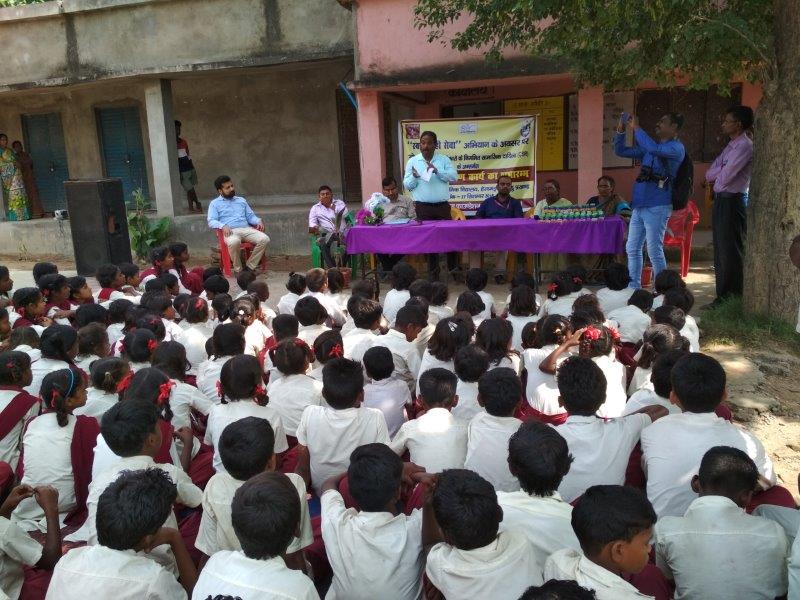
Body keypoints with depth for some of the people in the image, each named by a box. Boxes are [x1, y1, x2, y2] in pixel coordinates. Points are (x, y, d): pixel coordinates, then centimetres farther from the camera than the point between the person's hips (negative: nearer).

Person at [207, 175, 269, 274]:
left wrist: (258, 221, 0)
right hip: (230, 231, -4)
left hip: (246, 229, 4)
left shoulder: (241, 200, 27)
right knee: (234, 242, -41)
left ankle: (250, 267, -16)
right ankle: (238, 270, -21)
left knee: (264, 239, -25)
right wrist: (223, 226, -20)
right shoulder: (215, 203, 13)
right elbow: (211, 221, 1)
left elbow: (250, 216, 23)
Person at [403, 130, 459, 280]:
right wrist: (414, 177, -18)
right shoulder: (412, 161, 4)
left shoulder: (444, 159, 4)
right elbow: (407, 185, 2)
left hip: (442, 206, 0)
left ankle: (454, 269, 19)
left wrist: (437, 171, -18)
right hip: (423, 207, 0)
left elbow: (454, 176, -7)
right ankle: (433, 273, 13)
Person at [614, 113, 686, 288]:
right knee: (632, 249, 9)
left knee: (654, 251, -6)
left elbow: (654, 149, -24)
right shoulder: (649, 147, 21)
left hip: (657, 206, -8)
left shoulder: (676, 147, -4)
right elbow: (620, 151, 23)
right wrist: (620, 131, 8)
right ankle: (634, 288, 17)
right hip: (639, 205, 8)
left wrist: (636, 128, -15)